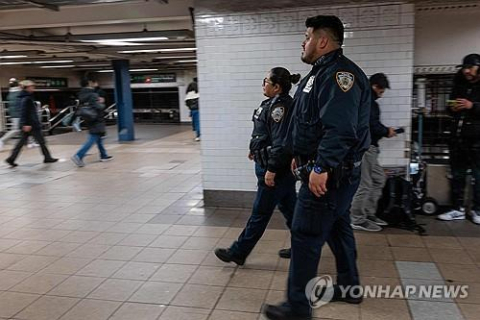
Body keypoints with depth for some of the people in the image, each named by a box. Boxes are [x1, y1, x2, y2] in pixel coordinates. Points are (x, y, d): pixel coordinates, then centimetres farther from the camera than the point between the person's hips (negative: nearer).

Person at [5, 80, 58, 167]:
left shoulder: (25, 97, 14)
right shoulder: (26, 98, -16)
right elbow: (23, 112, -23)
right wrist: (25, 124, -27)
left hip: (27, 124, 10)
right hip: (30, 124, -10)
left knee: (22, 142, 10)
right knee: (41, 141, 2)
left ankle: (11, 159, 7)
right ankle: (47, 158, 11)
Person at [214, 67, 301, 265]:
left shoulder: (280, 106, -19)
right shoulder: (276, 103, 12)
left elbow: (281, 142, -25)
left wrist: (271, 170, -24)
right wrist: (257, 150, 24)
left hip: (276, 170, -10)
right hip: (282, 169, 10)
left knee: (260, 213, 1)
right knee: (289, 207, 17)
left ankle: (238, 253, 13)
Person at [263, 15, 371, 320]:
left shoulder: (340, 73, -18)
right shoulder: (324, 72, 16)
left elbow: (340, 129, -29)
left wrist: (321, 167, -31)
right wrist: (302, 157, 23)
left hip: (330, 175, -11)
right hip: (334, 172, 11)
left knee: (305, 236, -5)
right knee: (338, 228, 20)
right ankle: (349, 288, 36)